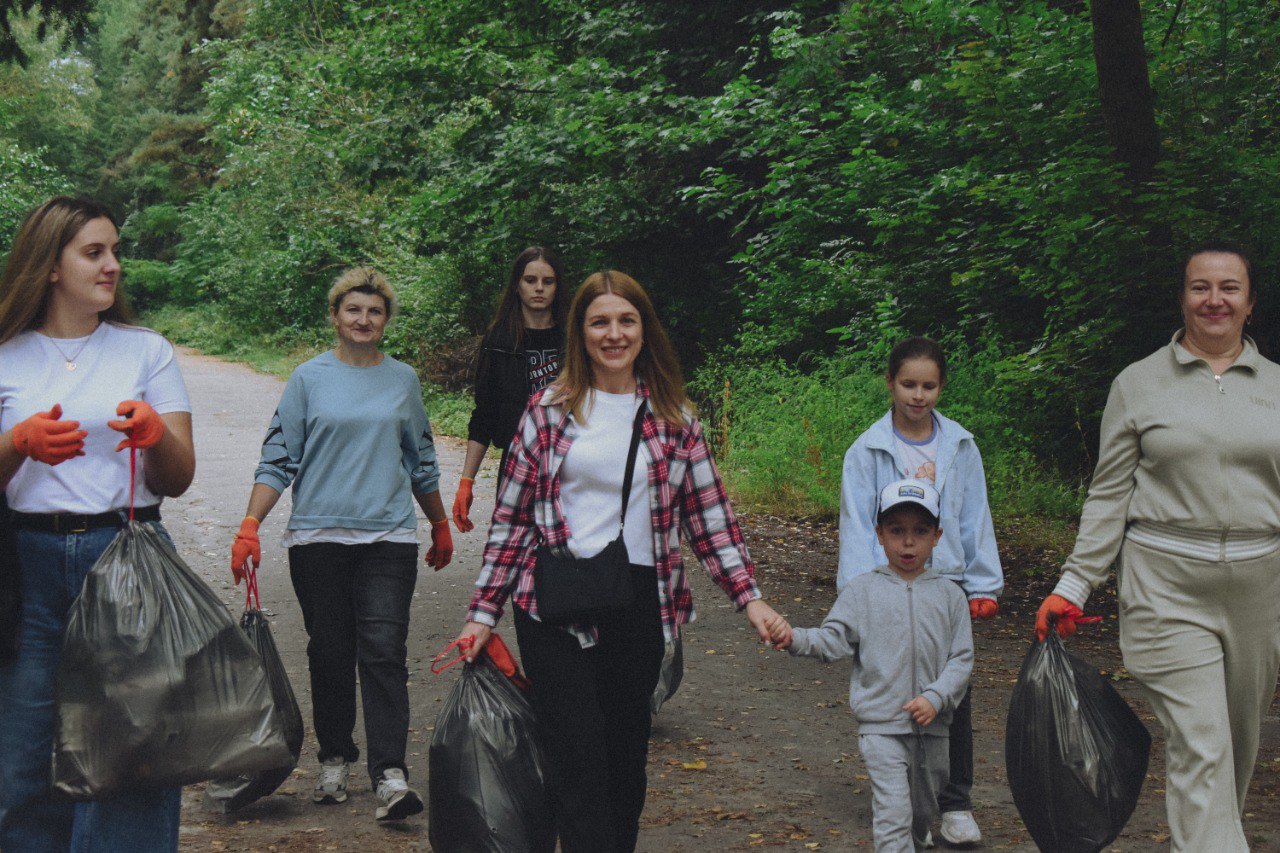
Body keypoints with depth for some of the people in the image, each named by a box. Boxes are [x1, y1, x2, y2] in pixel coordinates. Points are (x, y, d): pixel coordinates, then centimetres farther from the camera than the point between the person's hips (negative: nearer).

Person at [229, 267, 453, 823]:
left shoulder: (403, 379, 11)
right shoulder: (309, 379, 5)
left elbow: (421, 462, 21)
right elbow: (278, 459, 2)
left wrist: (441, 526, 28)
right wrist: (250, 526, -8)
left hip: (389, 535, 0)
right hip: (318, 534, 0)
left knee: (384, 651, -9)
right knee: (329, 652, 6)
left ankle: (390, 775, -13)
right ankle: (334, 760, 20)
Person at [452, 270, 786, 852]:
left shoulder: (673, 417, 7)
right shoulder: (549, 410, 3)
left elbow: (710, 516, 7)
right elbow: (512, 517, 5)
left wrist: (750, 598, -3)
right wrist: (484, 611, 2)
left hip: (639, 603, 2)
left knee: (626, 749, 10)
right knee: (577, 751, -9)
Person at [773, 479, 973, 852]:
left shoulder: (949, 595, 3)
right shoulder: (862, 590, -1)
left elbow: (961, 658, 1)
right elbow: (834, 639, -6)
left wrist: (935, 698, -13)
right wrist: (795, 639, -24)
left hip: (931, 725, 3)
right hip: (881, 726, -3)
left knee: (924, 808, 21)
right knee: (893, 811, -10)